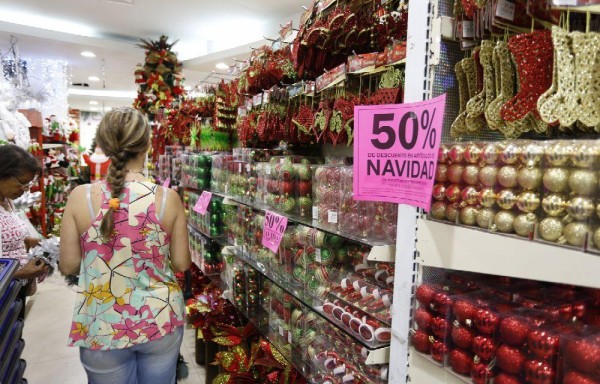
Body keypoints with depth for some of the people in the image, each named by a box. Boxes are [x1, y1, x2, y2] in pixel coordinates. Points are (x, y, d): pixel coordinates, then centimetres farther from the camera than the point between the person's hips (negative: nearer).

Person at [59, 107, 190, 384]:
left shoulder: (80, 197, -13)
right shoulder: (168, 198, -14)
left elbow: (68, 266, -4)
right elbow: (181, 264, -6)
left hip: (102, 327, 0)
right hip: (161, 320, 1)